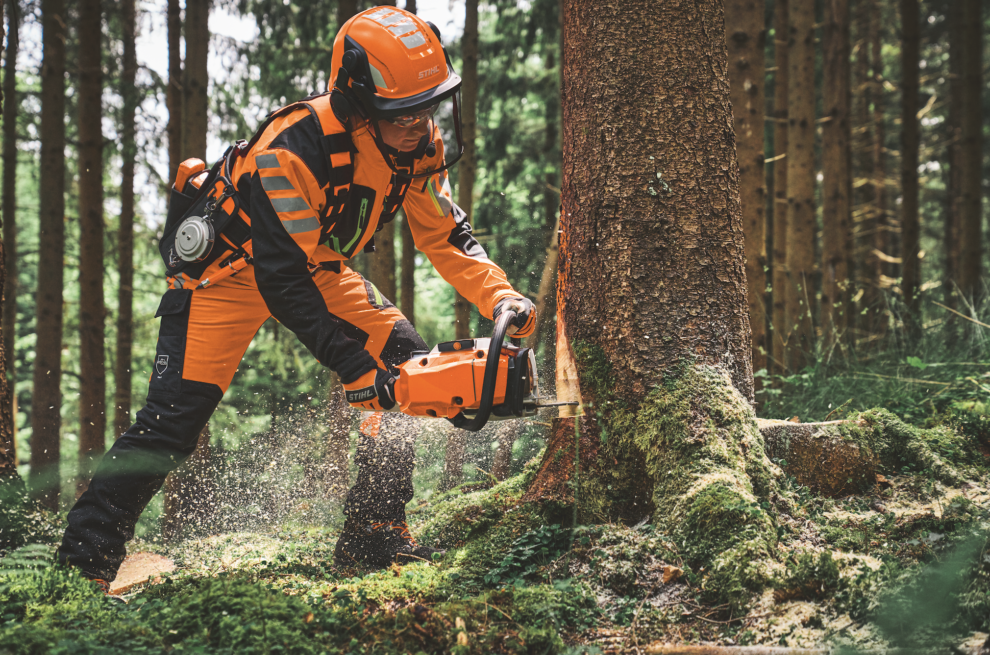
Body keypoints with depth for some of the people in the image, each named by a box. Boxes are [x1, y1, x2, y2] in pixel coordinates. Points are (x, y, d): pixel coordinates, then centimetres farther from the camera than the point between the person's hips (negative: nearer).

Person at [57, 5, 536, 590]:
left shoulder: (419, 144, -16)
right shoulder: (293, 150, -38)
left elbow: (444, 234, -3)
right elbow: (282, 281, -36)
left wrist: (499, 297, -19)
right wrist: (354, 366, -36)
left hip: (315, 264, 7)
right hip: (234, 262, -7)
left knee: (405, 360, -5)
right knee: (173, 419, -15)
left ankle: (374, 533, 2)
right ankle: (84, 559, -7)